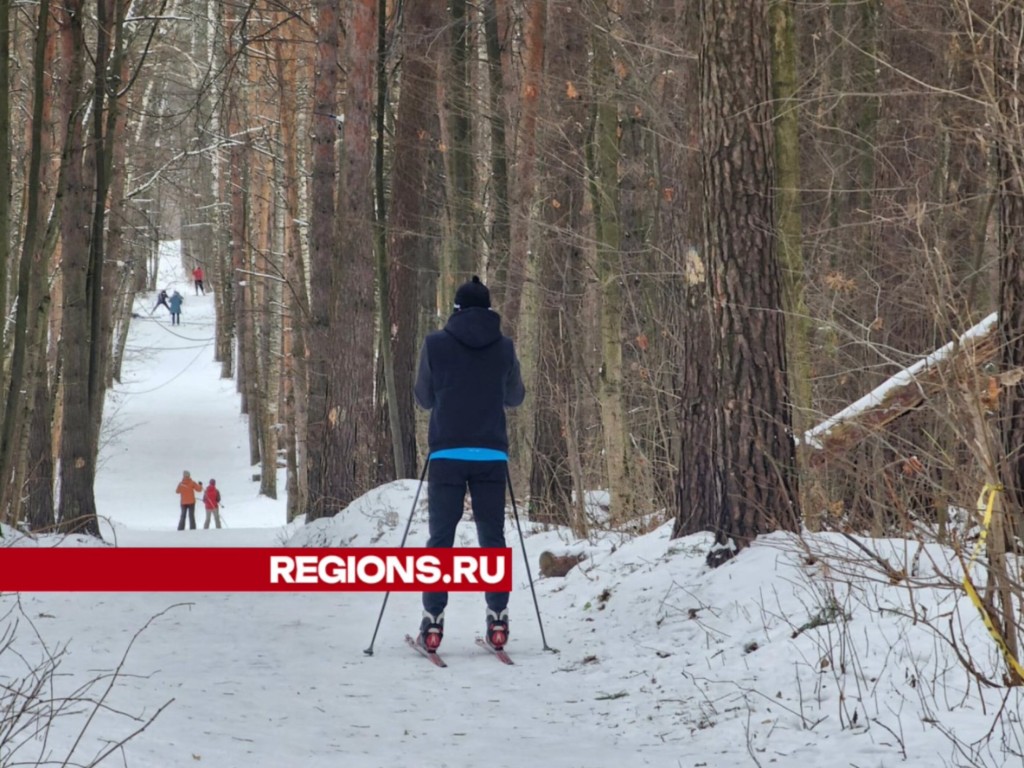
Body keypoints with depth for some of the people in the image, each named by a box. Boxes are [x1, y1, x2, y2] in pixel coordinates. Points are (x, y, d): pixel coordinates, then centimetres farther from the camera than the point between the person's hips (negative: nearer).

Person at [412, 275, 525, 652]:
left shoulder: (436, 344, -2)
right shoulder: (504, 347, 3)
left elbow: (423, 397, 8)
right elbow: (515, 396, 16)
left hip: (447, 452, -1)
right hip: (491, 454, 1)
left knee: (440, 537, 2)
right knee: (492, 536, 8)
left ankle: (433, 620, -4)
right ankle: (498, 618, 3)